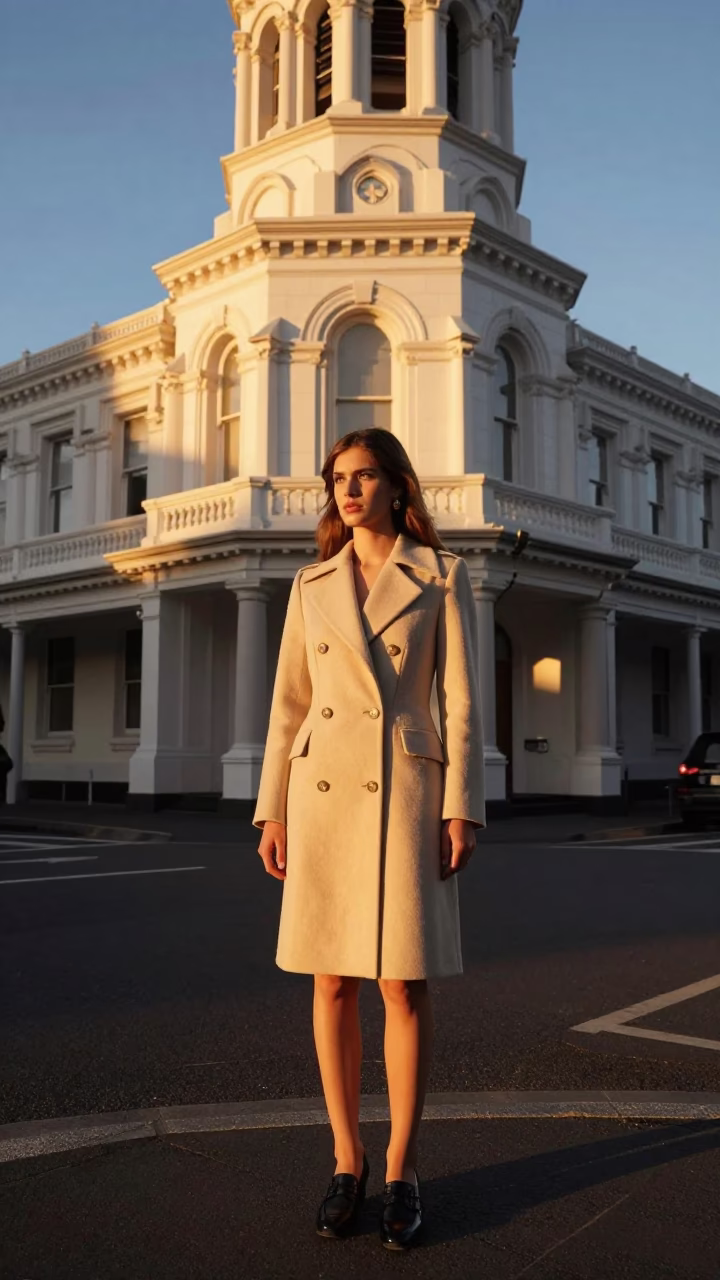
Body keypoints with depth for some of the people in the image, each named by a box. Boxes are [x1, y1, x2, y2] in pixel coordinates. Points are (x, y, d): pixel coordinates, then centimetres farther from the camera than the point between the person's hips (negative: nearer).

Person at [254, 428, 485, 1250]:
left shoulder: (441, 575, 3)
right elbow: (290, 704, 10)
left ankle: (401, 1172, 14)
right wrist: (272, 811, 5)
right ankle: (347, 1163, 19)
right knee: (332, 984, 5)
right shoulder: (312, 585, 11)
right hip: (324, 791, 3)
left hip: (405, 793, -2)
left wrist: (462, 809, -9)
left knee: (405, 987, -1)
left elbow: (461, 699, -1)